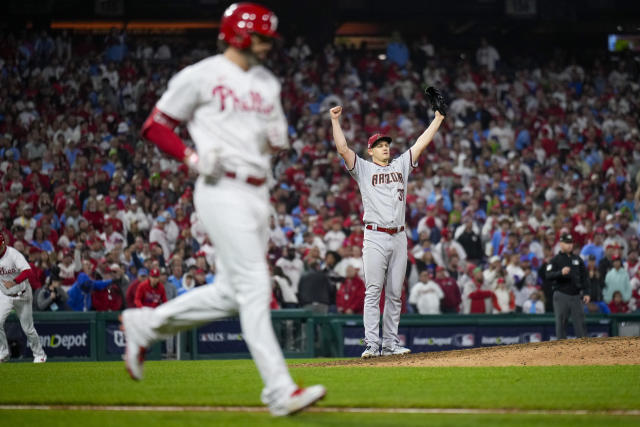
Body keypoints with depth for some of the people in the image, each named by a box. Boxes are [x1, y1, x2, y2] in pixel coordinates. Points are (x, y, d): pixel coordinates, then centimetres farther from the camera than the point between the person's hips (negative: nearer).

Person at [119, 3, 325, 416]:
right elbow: (155, 126, -1)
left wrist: (275, 135, -1)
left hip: (258, 192, 8)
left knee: (231, 292, 9)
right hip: (223, 191, -8)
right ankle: (280, 390, -15)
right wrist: (193, 157, -16)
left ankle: (145, 324, 26)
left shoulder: (267, 83, 17)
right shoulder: (201, 76, -4)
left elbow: (280, 142, 24)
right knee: (255, 288, -13)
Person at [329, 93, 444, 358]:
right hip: (375, 237, -4)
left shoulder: (401, 165, 17)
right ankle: (371, 344, -12)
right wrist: (335, 120, -14)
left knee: (395, 294, 5)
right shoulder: (363, 169, 6)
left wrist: (438, 118, 14)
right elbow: (342, 148, -6)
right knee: (374, 291, -9)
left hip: (399, 237, 4)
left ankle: (390, 343, 9)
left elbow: (421, 143, 17)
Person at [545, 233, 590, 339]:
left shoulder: (578, 259, 16)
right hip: (561, 295, -4)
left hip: (576, 295, 4)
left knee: (580, 321, 0)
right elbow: (548, 276, -11)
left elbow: (584, 277, 18)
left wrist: (585, 293, 8)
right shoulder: (555, 260, 2)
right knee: (561, 322, -3)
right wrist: (561, 273, -27)